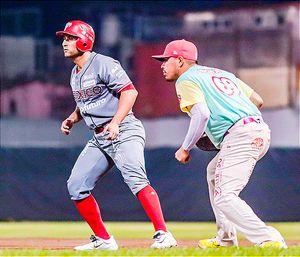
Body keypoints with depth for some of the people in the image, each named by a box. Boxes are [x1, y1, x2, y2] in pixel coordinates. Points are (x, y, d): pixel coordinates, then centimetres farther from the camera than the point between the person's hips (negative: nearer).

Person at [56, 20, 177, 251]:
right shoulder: (75, 74, 17)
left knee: (135, 178, -28)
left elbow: (130, 91, -18)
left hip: (124, 132, -10)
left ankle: (163, 235, -33)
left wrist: (115, 123, -27)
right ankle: (103, 240, 11)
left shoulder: (103, 64, -10)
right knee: (76, 186, 3)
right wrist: (72, 119, 9)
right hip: (99, 139, 10)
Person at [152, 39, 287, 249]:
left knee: (224, 198, -13)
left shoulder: (186, 80, 3)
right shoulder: (222, 73, 28)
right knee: (214, 172, 31)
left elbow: (202, 114, -15)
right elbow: (258, 101, 25)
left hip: (239, 137, -10)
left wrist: (185, 149, -6)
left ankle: (269, 239, -29)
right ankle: (226, 239, 29)